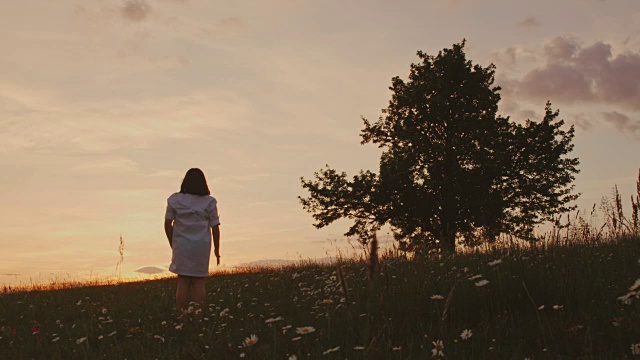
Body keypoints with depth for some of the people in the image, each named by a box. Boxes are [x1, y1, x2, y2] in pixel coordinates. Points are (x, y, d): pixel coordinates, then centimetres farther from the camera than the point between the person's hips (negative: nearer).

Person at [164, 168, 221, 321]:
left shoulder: (175, 200, 1)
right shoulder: (209, 202, -1)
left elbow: (168, 225, 2)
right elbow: (215, 228, -2)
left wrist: (173, 244, 14)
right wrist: (217, 250, 7)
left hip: (181, 246, 1)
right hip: (201, 246, 0)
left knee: (183, 282, 3)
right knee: (198, 282, 4)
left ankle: (183, 317, 2)